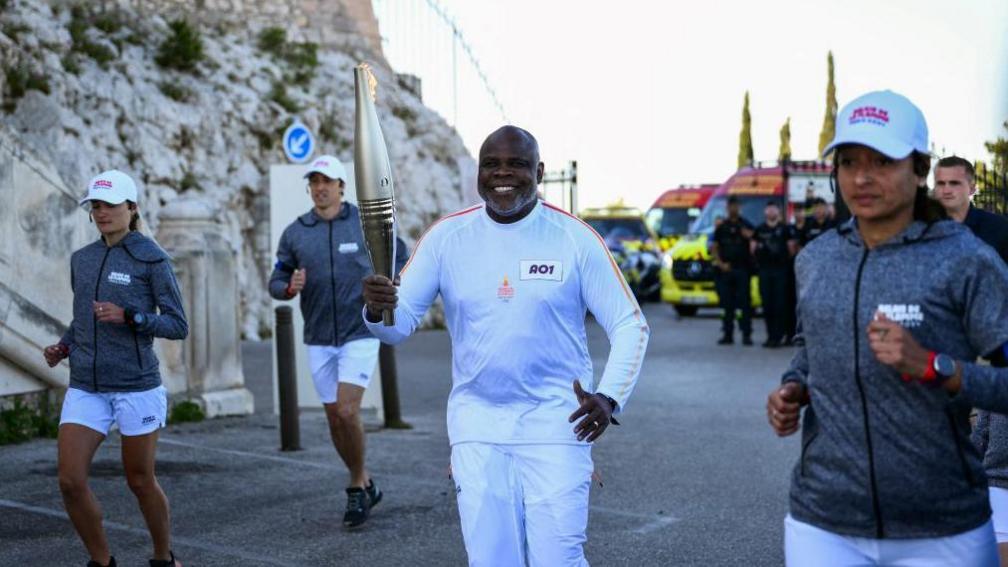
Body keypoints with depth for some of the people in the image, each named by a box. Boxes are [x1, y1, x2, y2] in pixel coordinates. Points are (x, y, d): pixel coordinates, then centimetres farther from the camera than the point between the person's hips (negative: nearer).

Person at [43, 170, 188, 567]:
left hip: (137, 385, -4)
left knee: (140, 481, 7)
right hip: (86, 388, 5)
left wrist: (127, 316, -22)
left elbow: (178, 326, -8)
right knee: (70, 481, -6)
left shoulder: (152, 258, -6)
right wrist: (62, 349, 2)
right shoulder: (82, 260, 11)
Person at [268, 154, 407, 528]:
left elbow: (400, 257, 10)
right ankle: (364, 484, 29)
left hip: (360, 333, -4)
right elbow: (275, 282, 4)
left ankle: (358, 487, 7)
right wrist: (290, 287, -18)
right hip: (318, 338, 4)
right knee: (333, 416, 10)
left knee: (347, 411, -14)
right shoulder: (294, 233, 3)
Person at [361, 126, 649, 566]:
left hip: (556, 422, -2)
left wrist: (610, 397, -16)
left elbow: (629, 325, -1)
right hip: (477, 426, 2)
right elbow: (400, 324, -2)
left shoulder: (574, 238, -5)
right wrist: (376, 310, -25)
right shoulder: (446, 237, 1)